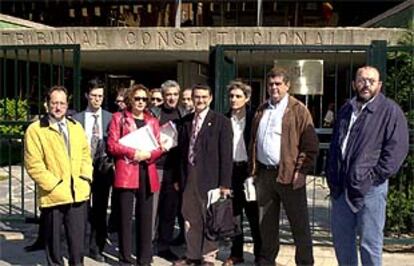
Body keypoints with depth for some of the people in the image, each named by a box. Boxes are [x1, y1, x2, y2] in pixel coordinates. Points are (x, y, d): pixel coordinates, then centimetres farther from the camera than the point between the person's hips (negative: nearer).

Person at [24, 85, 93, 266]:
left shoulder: (76, 127, 13)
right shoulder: (35, 129, -4)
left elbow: (86, 155, 16)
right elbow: (33, 165, -9)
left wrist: (86, 179, 2)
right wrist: (55, 185, -13)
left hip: (78, 194, 4)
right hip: (53, 195, -4)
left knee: (77, 240, 10)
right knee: (53, 241, 9)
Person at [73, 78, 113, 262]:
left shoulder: (110, 118, 3)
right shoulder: (77, 119, 3)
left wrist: (111, 163, -10)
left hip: (103, 170, 1)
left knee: (100, 211, 8)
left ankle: (96, 248, 21)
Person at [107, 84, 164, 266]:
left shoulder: (152, 121, 14)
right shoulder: (119, 118, 4)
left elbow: (159, 147, 10)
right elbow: (112, 145, -4)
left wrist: (148, 154, -10)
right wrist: (133, 152, -14)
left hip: (147, 174, 3)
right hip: (125, 173, -3)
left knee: (145, 217, 6)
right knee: (125, 217, 1)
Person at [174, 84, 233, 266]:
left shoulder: (221, 122, -5)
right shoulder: (186, 121, 10)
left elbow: (226, 155, -8)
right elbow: (182, 150, 11)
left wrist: (225, 183, -11)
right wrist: (179, 177, 7)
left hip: (210, 177, -4)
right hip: (188, 176, 5)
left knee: (209, 218, 5)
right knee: (190, 217, 11)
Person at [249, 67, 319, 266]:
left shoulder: (298, 110, -5)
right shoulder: (261, 111, 14)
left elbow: (310, 145, -9)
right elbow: (253, 142, 18)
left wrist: (301, 171, -13)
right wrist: (254, 169, 10)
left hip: (289, 175, -5)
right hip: (264, 174, 6)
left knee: (299, 224, 3)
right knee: (266, 223, 15)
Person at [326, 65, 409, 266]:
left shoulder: (390, 111, -4)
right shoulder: (346, 110, 15)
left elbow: (397, 149, -10)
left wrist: (374, 176, -14)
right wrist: (331, 176, 11)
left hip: (370, 188, -6)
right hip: (341, 187, 6)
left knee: (370, 242, 1)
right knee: (341, 238, 15)